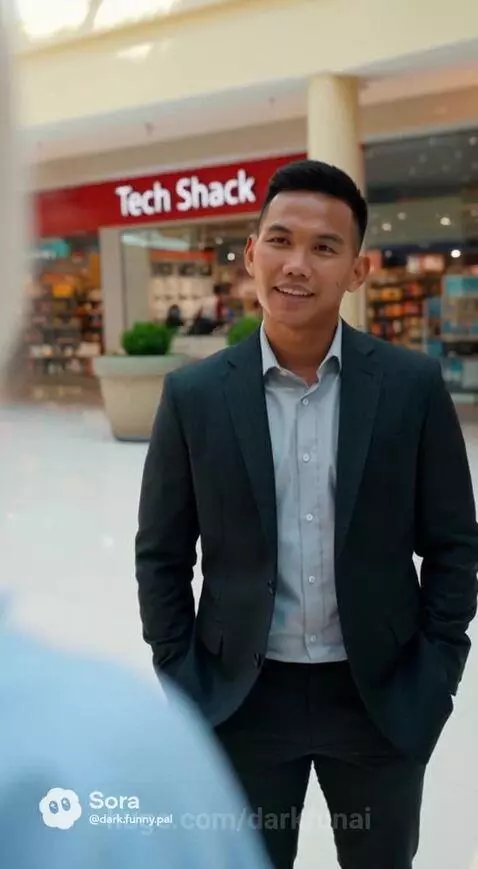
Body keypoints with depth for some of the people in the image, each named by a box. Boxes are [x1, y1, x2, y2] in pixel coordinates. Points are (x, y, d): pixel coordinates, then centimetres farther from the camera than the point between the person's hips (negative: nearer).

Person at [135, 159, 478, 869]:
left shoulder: (413, 385, -8)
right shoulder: (195, 395, -7)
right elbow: (161, 554, 0)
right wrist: (182, 683, -2)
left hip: (382, 696, 0)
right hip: (243, 698, 0)